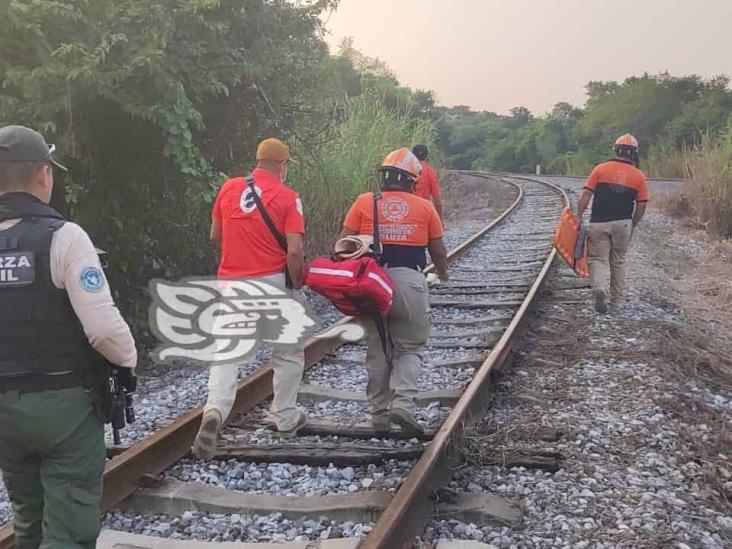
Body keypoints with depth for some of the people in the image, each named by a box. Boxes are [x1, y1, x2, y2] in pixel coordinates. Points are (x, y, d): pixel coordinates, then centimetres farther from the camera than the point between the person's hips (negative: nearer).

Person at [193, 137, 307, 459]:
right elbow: (294, 252, -14)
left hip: (231, 282, 3)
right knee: (289, 353, 15)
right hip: (273, 282, -2)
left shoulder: (228, 189, 4)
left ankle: (215, 410, -18)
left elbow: (215, 238, 14)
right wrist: (297, 285, 0)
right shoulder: (287, 197, -8)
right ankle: (286, 419, 24)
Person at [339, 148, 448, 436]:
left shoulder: (364, 202, 5)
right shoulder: (425, 207, 5)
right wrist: (442, 273, 30)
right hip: (410, 282, -1)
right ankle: (403, 403, -9)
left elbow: (343, 244, -1)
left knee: (377, 350, 13)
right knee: (410, 348, 11)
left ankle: (380, 414, 17)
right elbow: (438, 251, 11)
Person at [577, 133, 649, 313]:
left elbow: (586, 195, -5)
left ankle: (600, 288, -21)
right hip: (623, 224, 2)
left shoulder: (600, 169, -1)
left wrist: (579, 217, 0)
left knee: (597, 259, 5)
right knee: (618, 261, 16)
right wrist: (632, 226, 15)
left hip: (599, 224, -1)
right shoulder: (639, 176, 2)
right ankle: (618, 299, 23)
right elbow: (641, 206, 4)